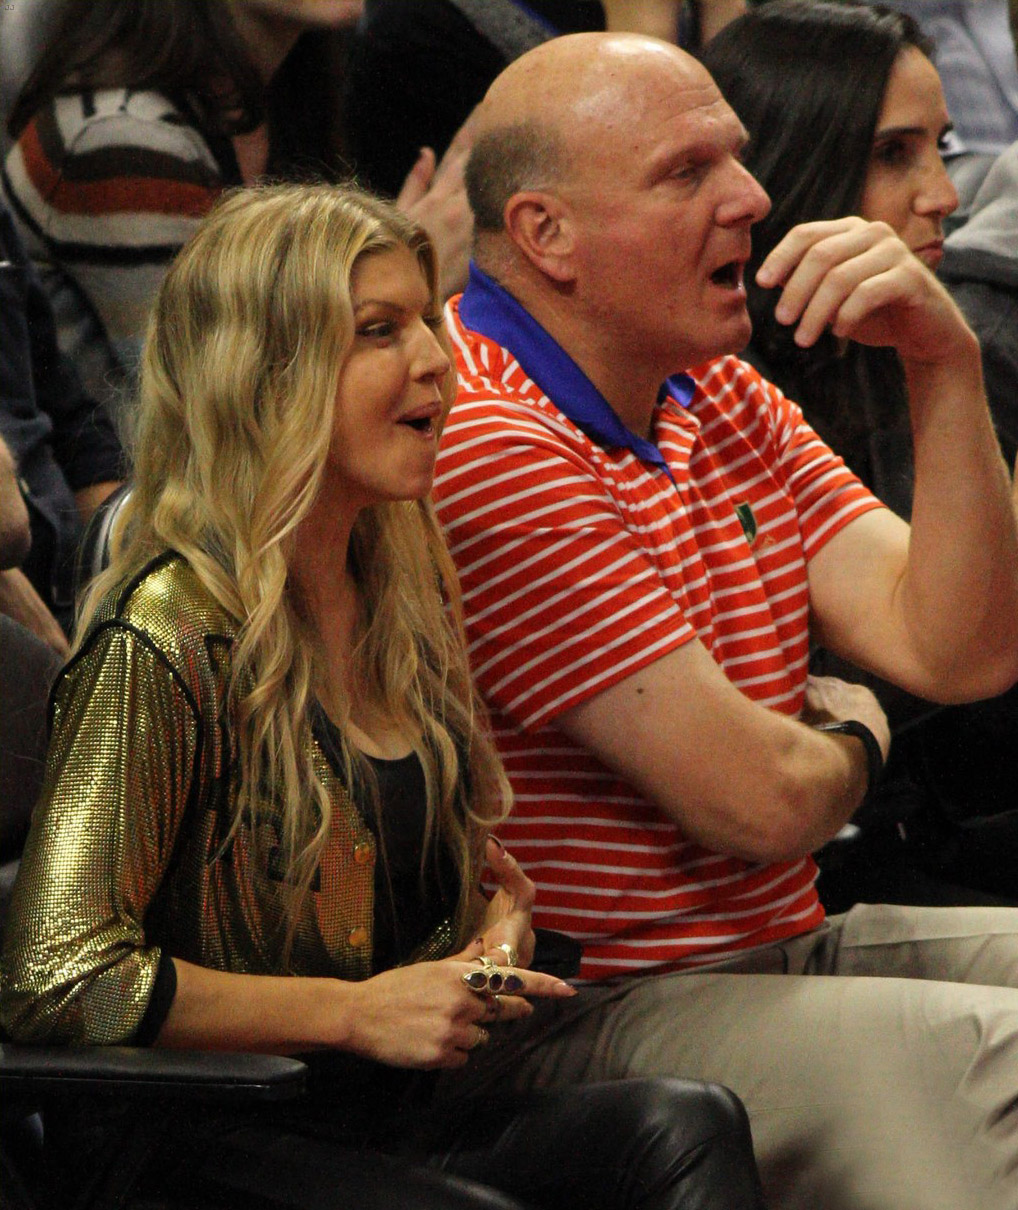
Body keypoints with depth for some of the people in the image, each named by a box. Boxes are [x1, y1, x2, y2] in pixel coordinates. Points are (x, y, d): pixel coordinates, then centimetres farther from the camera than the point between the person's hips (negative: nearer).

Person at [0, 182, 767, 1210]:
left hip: (392, 1116, 7)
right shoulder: (166, 638, -14)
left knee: (691, 1125, -21)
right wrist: (356, 1012, -16)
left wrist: (499, 925, 4)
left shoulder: (400, 594, 11)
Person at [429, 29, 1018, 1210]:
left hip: (777, 948, 10)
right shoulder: (478, 440, -19)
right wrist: (848, 741, 5)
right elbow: (760, 800, -19)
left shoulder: (724, 400, 14)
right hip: (588, 1014, -10)